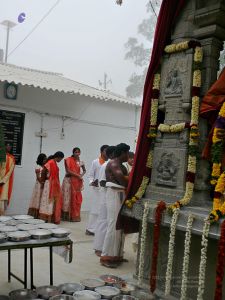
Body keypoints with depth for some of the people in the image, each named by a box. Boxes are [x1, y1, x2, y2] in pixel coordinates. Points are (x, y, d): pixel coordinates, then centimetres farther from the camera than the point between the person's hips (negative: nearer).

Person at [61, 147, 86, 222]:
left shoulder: (81, 162, 7)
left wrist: (82, 175, 0)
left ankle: (75, 216, 10)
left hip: (77, 181, 4)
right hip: (69, 181, -4)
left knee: (77, 198, 2)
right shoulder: (68, 160, -5)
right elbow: (68, 171, -12)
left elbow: (84, 170, 21)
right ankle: (67, 216, 2)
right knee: (68, 197, -2)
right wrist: (77, 175, -13)